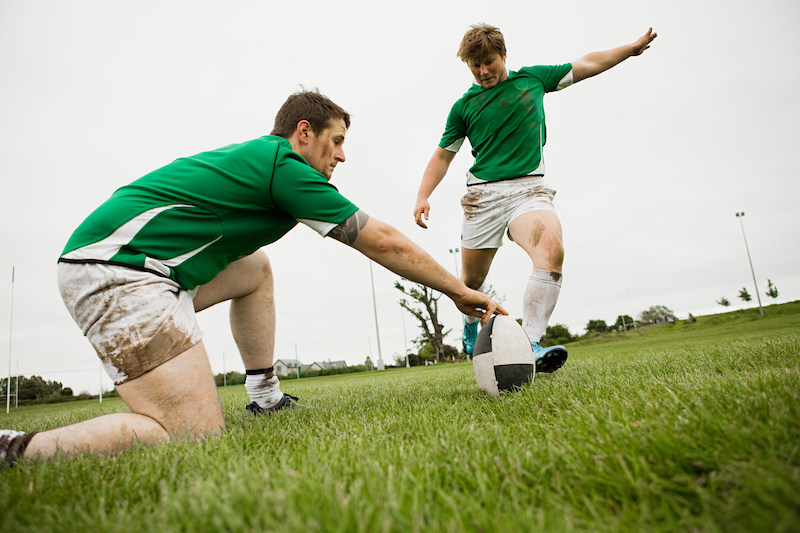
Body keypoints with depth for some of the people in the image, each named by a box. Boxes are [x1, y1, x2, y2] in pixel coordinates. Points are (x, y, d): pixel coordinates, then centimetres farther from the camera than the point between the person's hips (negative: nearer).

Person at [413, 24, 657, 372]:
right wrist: (423, 196, 0)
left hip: (529, 187, 0)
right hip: (483, 193, 0)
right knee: (471, 281, 2)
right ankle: (470, 324, 36)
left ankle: (530, 346, -35)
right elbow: (443, 155, 13)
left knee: (552, 250, -31)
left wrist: (632, 47, 29)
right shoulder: (464, 106, 10)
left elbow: (588, 64, 25)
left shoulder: (532, 78, 14)